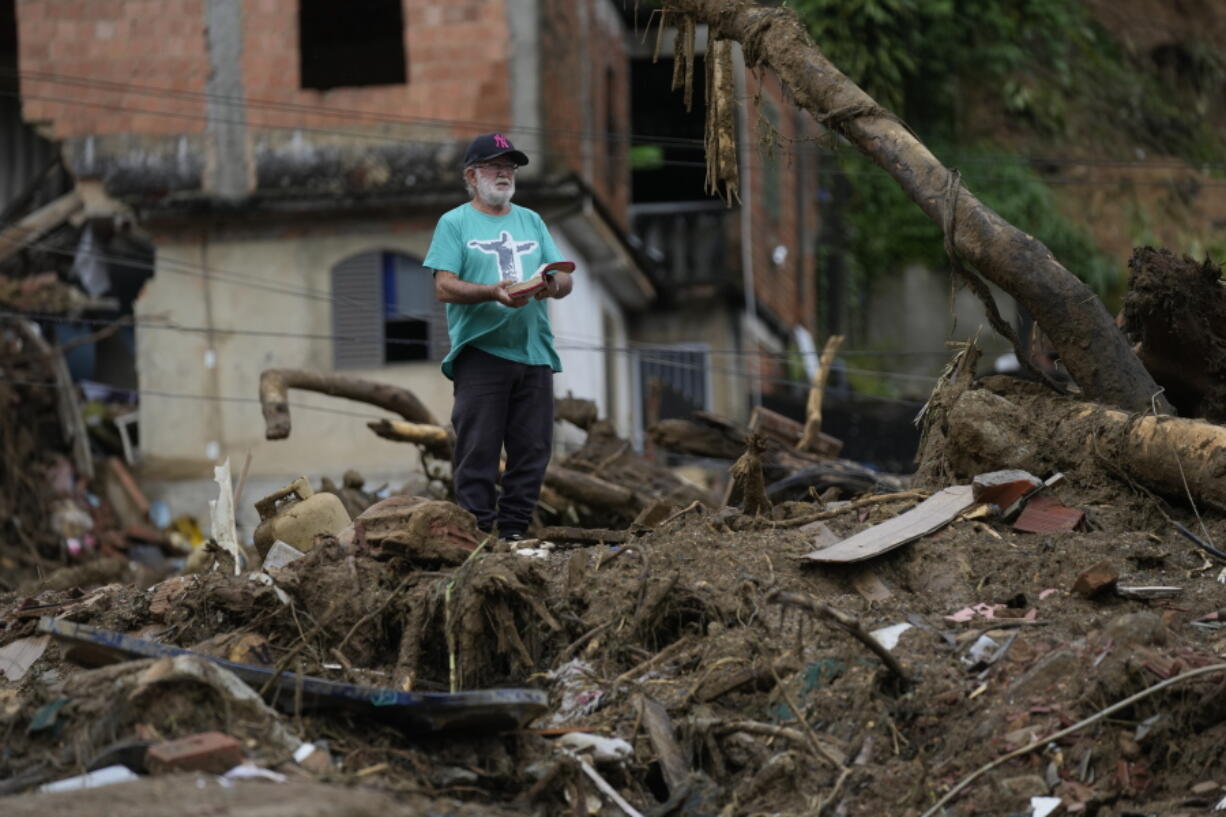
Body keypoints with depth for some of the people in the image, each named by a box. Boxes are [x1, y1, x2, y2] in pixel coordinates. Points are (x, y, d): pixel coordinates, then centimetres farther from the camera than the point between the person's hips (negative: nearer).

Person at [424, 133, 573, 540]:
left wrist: (553, 284, -11)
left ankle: (513, 533, 10)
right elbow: (445, 287, -6)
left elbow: (566, 280, 13)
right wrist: (492, 292, -22)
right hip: (481, 351, -5)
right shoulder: (454, 223, 5)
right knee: (477, 451, -7)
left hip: (534, 353, 5)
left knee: (532, 451, 3)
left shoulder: (531, 221, 20)